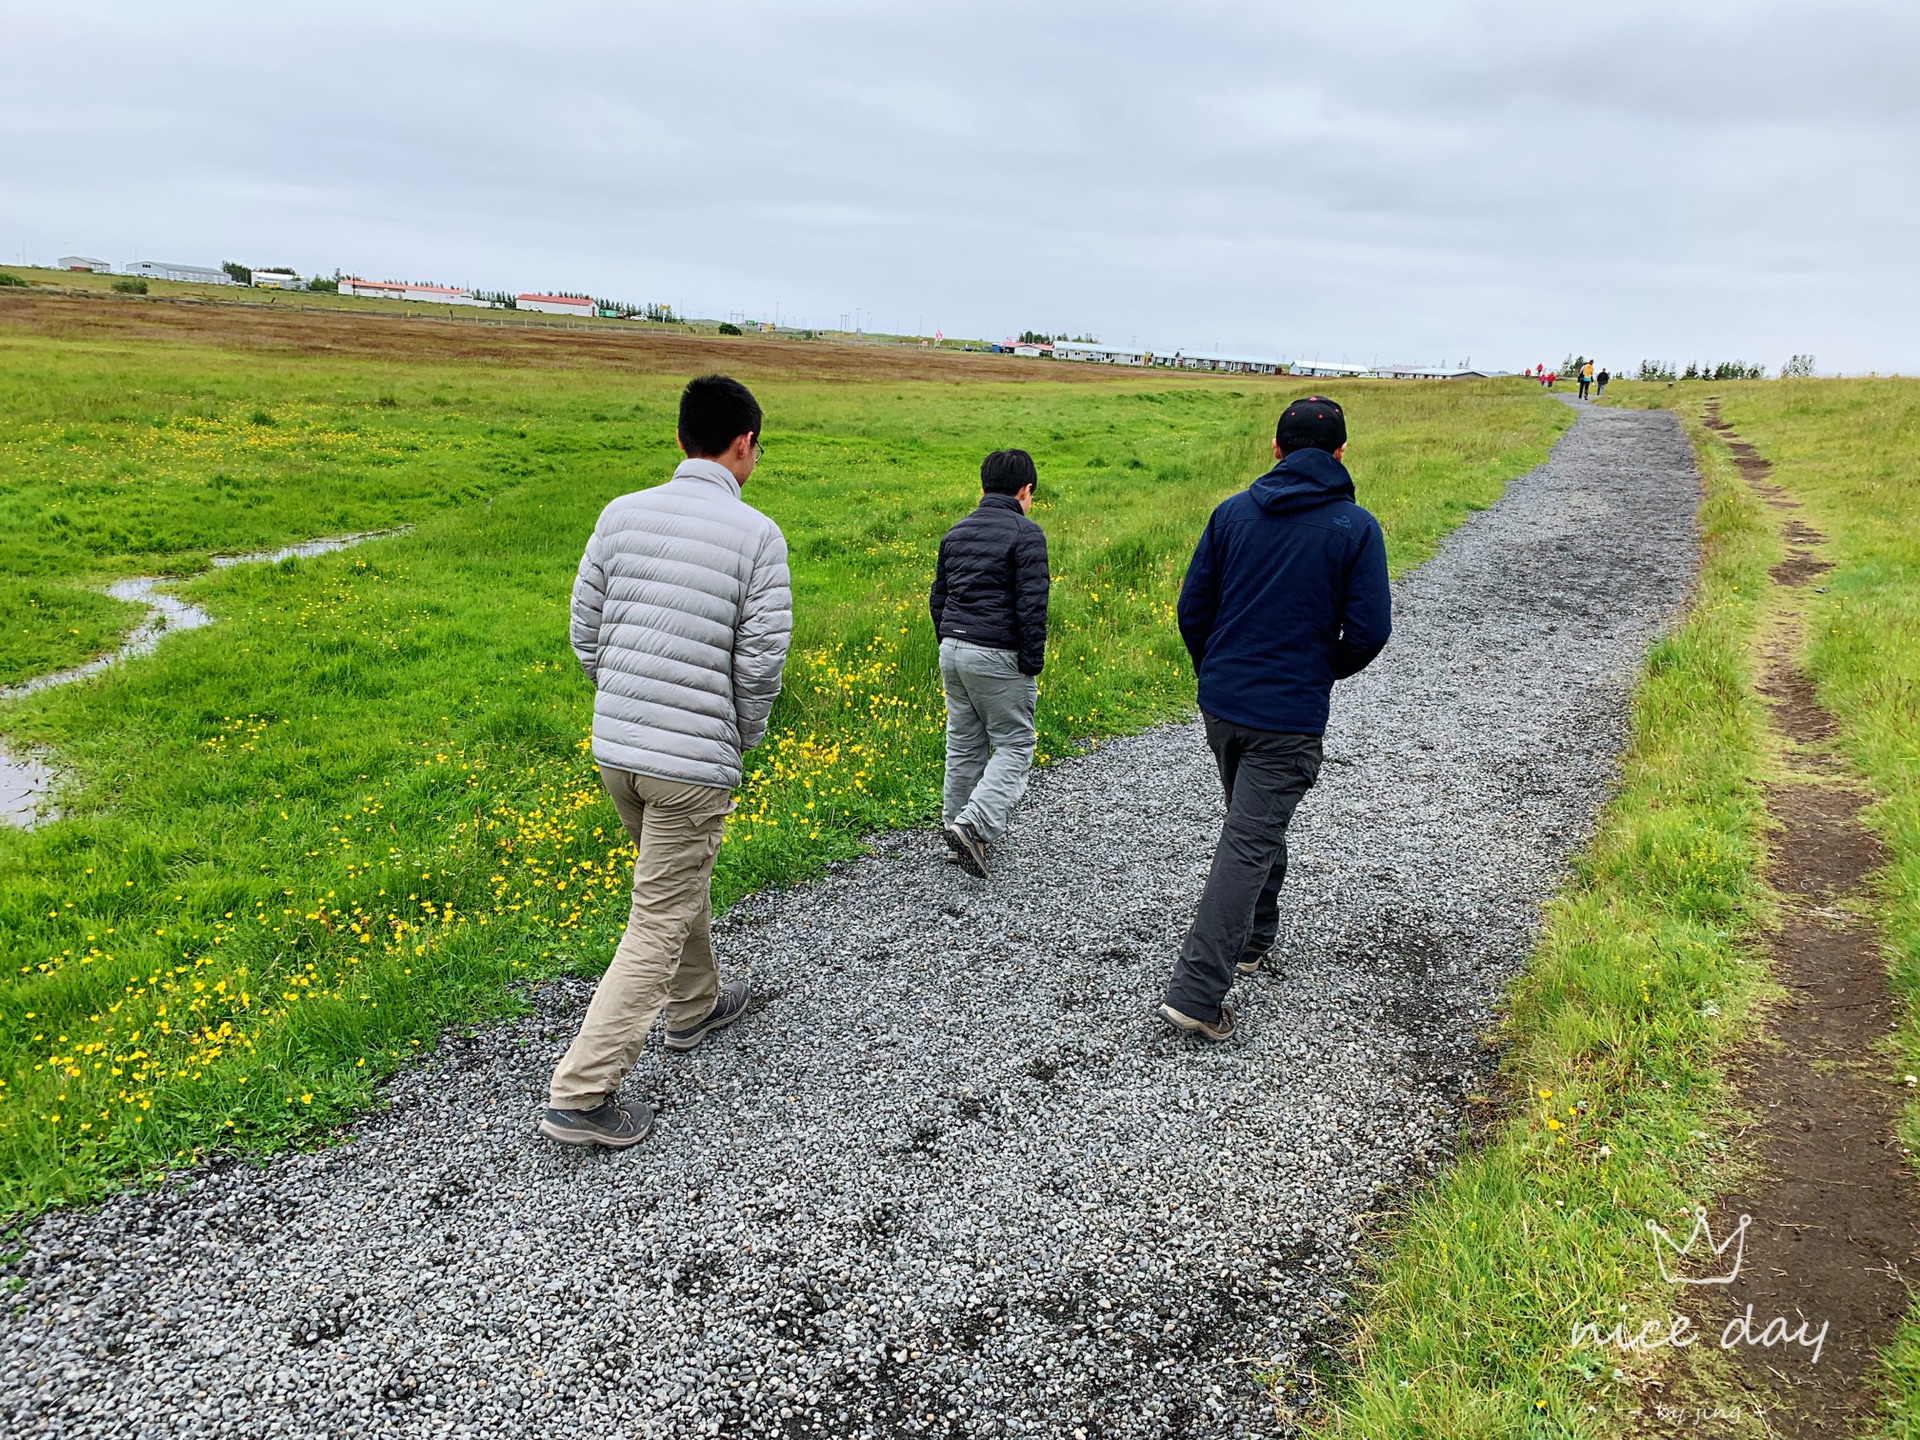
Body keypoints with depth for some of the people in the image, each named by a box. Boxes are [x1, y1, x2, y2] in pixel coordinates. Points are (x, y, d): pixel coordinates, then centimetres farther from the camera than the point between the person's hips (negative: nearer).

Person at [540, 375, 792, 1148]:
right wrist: (744, 738, 7)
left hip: (614, 746, 6)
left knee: (678, 881, 27)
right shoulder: (757, 535, -10)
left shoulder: (622, 514, 2)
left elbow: (584, 632, 6)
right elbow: (761, 661, -11)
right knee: (659, 921, 3)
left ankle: (694, 1005, 47)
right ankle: (580, 1092, 3)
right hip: (695, 759, -6)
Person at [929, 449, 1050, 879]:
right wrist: (1032, 663, -10)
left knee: (963, 746, 15)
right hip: (998, 656, -7)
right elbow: (1032, 604, -15)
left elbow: (937, 599, 17)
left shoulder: (956, 533, 13)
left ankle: (955, 827, 22)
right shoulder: (1025, 534, -9)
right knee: (1013, 746, 2)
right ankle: (974, 826, -13)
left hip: (952, 650, 7)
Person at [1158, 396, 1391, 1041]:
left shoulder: (1232, 511, 3)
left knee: (1254, 823, 25)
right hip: (1290, 716, -5)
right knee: (1248, 843, -4)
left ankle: (1253, 938, 42)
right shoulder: (1356, 527, -6)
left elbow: (1192, 608, 3)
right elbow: (1370, 629, -10)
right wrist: (1329, 669, 10)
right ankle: (1196, 993, -9)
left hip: (1219, 703, 5)